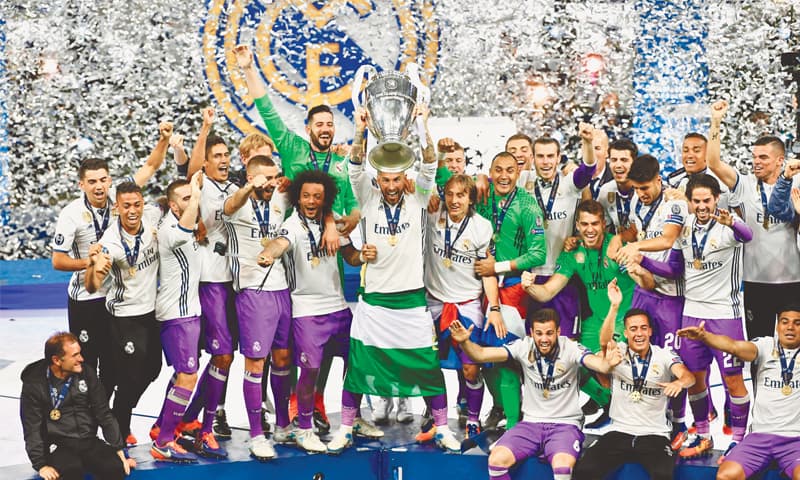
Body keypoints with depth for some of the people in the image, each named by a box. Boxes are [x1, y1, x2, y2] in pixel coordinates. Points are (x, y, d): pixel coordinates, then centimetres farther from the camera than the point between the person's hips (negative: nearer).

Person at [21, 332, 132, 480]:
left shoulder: (86, 374, 2)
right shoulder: (34, 384, -8)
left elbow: (104, 414, 7)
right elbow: (32, 430, -8)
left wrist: (119, 448, 1)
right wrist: (41, 465, -17)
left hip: (89, 441, 3)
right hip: (58, 447, -3)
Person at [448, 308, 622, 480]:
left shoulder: (570, 348, -10)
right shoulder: (524, 347, -4)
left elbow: (598, 363, -27)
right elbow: (481, 354, -9)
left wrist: (608, 363, -51)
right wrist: (464, 342, -29)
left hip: (565, 425, -3)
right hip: (531, 423, 3)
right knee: (496, 459, -23)